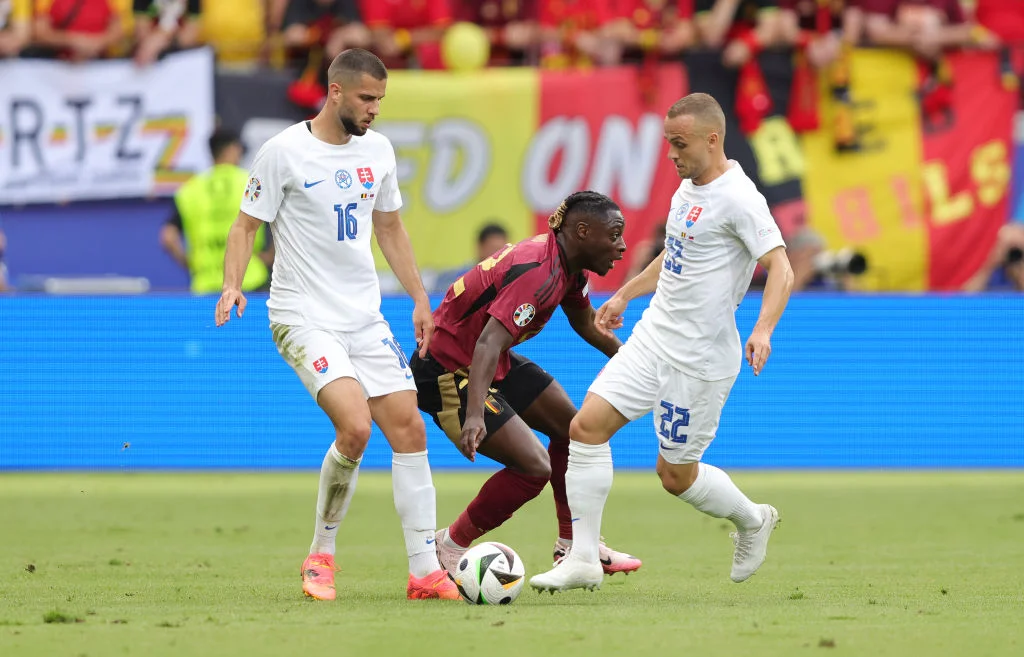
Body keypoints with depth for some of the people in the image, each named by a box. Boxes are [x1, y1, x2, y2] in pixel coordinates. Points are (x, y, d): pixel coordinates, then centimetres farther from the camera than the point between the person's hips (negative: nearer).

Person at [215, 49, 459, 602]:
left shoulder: (377, 150, 8)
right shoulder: (284, 151, -10)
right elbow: (247, 225, -4)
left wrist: (419, 298, 19)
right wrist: (232, 284, -20)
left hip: (365, 316, 7)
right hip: (303, 318, -6)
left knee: (409, 428, -2)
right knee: (355, 427, -23)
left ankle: (424, 571, 4)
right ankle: (321, 554, -3)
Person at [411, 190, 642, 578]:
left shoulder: (568, 266, 2)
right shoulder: (539, 271, -29)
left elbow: (587, 324, 24)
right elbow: (489, 342, -40)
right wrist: (475, 415, -50)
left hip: (492, 364, 11)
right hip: (447, 371, -11)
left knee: (569, 426, 17)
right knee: (534, 467, -16)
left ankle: (573, 545, 30)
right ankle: (449, 549, 0)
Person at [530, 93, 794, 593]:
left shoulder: (738, 197, -17)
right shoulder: (688, 189, 11)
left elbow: (780, 268, -24)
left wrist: (764, 328, -39)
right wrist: (624, 294, 31)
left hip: (700, 359, -8)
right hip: (652, 339, 8)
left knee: (676, 475, 2)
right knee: (586, 426, -6)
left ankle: (751, 520, 31)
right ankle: (582, 560, 0)